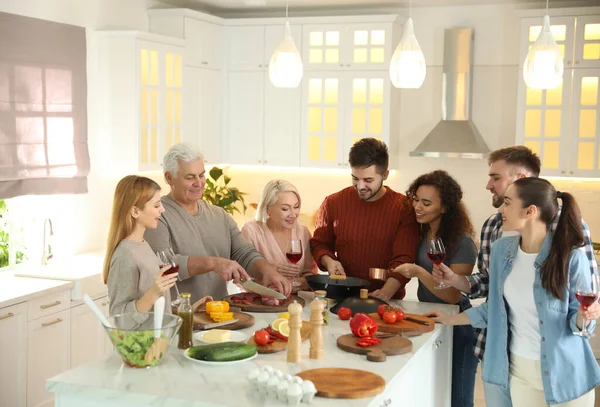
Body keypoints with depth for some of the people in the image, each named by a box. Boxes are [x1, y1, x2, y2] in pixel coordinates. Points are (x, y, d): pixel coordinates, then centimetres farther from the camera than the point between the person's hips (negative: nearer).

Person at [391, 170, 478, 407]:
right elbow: (407, 270, 13)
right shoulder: (420, 232, -1)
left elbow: (453, 296, -21)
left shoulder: (462, 243, -20)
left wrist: (420, 272, -32)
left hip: (455, 327, -6)